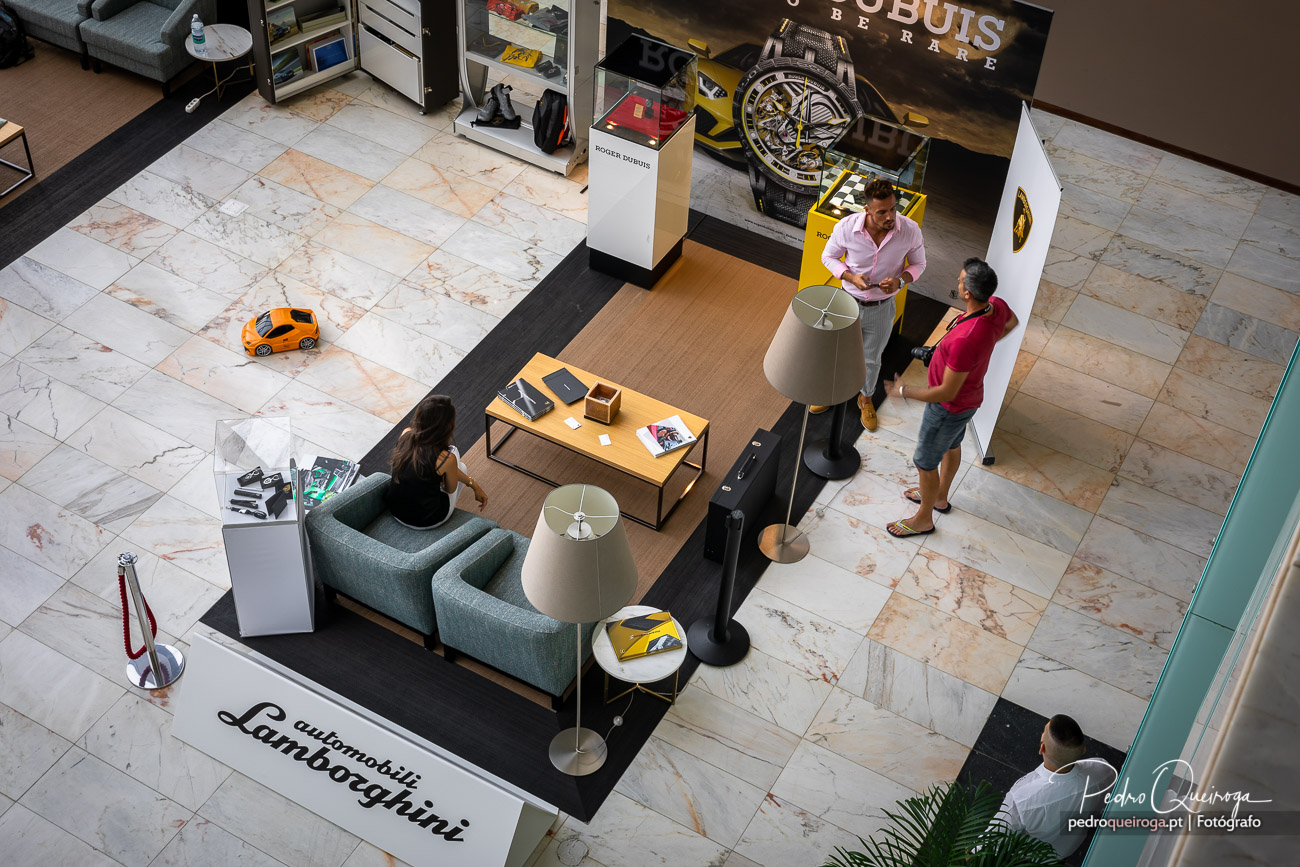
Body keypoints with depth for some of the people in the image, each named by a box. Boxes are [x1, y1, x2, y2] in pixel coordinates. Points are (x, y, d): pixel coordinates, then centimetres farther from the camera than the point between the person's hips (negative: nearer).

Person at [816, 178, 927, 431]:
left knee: (871, 359, 22)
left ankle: (866, 399, 51)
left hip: (882, 308, 0)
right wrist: (851, 277, -25)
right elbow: (828, 257, -8)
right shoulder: (846, 227, -27)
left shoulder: (910, 230, -24)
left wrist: (900, 280, -26)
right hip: (849, 302, 0)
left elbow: (918, 263, -6)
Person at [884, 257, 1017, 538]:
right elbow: (1012, 323, 8)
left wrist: (904, 392, -21)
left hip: (950, 408, -8)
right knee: (951, 446, 32)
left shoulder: (965, 340, -45)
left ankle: (923, 519, 40)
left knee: (925, 462, 16)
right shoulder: (997, 306, -20)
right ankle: (939, 497, 58)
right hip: (970, 395, 8)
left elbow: (947, 393, -34)